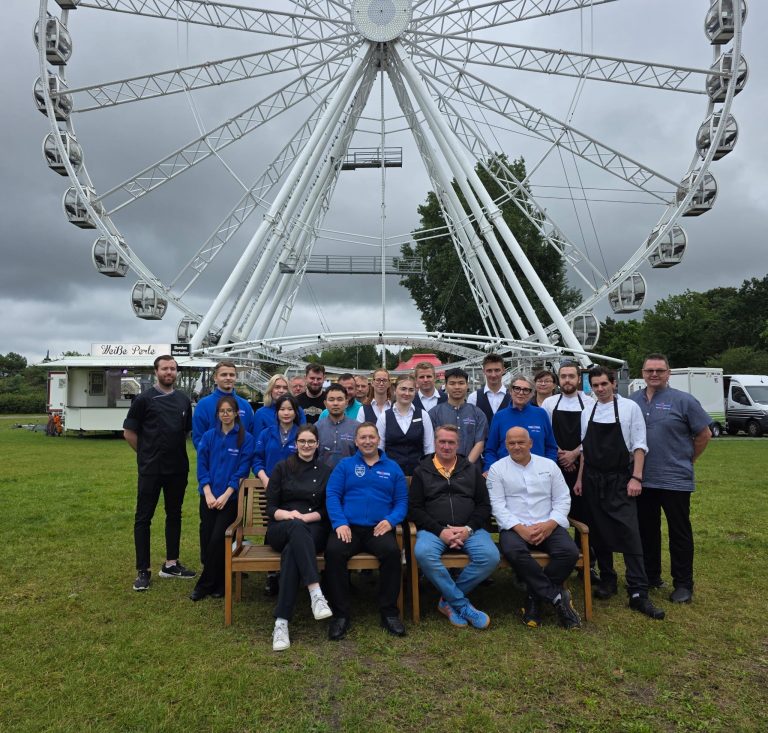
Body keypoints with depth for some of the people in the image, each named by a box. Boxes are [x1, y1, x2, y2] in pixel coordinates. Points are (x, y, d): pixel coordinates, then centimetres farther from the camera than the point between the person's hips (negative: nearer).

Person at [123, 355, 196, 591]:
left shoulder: (184, 400, 7)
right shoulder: (144, 399, -5)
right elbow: (129, 432, -1)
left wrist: (176, 452, 10)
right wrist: (147, 453, 4)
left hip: (178, 468, 4)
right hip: (151, 469, -4)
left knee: (174, 515, 12)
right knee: (143, 517, 2)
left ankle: (171, 564, 23)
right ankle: (143, 571, 10)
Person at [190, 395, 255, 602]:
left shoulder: (246, 438, -3)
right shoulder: (208, 436, 7)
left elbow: (242, 471, -7)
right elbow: (201, 466, 3)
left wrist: (225, 496, -13)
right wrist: (208, 494, -8)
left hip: (231, 498, -3)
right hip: (208, 497, 3)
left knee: (218, 540, -8)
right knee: (206, 539, 3)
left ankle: (206, 584, 10)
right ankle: (215, 582, 21)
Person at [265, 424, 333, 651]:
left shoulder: (326, 472, 15)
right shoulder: (282, 468, 13)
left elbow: (328, 510, 8)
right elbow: (270, 508, 7)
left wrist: (305, 517, -11)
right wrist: (288, 515, -15)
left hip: (314, 531, 0)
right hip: (281, 530, 0)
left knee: (292, 551, -36)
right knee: (297, 528, -38)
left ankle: (281, 622, -40)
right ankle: (316, 593, -50)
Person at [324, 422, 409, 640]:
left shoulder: (392, 468, 15)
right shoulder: (345, 465, 13)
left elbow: (402, 500, 9)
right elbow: (332, 495, 2)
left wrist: (391, 520, -11)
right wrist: (339, 523, -14)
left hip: (379, 528, 0)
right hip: (348, 526, 0)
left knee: (392, 551, -31)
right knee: (333, 551, -31)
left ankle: (389, 612, -13)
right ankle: (340, 614, -16)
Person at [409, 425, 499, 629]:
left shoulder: (472, 469, 16)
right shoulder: (422, 471, 11)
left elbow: (484, 505, 11)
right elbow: (414, 509, 3)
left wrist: (468, 528, -7)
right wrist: (440, 531, -11)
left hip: (469, 530, 2)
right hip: (433, 529, -1)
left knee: (490, 556, -27)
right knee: (423, 553, -34)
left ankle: (449, 600, -9)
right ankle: (462, 604, -18)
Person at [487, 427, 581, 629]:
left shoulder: (549, 465, 12)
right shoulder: (497, 468, 5)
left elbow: (562, 499, 8)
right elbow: (498, 505, -2)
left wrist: (550, 524, -10)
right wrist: (520, 528, -15)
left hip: (548, 526, 2)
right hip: (514, 527, -2)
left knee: (570, 552, -26)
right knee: (513, 552, -35)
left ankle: (535, 597, -9)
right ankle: (557, 597, -19)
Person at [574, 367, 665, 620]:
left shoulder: (629, 408, -4)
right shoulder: (587, 413, 7)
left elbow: (639, 445, -5)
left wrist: (636, 478, -12)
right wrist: (580, 479, 10)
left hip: (620, 480, -4)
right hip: (593, 480, 4)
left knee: (629, 533, -10)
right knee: (598, 532, 10)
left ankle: (638, 593, -5)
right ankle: (607, 579, 24)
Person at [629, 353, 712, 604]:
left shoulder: (683, 401, -5)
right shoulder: (632, 401, 5)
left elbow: (704, 434, 1)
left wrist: (687, 460, 5)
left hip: (675, 480, -4)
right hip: (642, 479, 4)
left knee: (679, 533, 5)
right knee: (646, 530, 14)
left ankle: (683, 584, 18)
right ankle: (650, 576, 29)